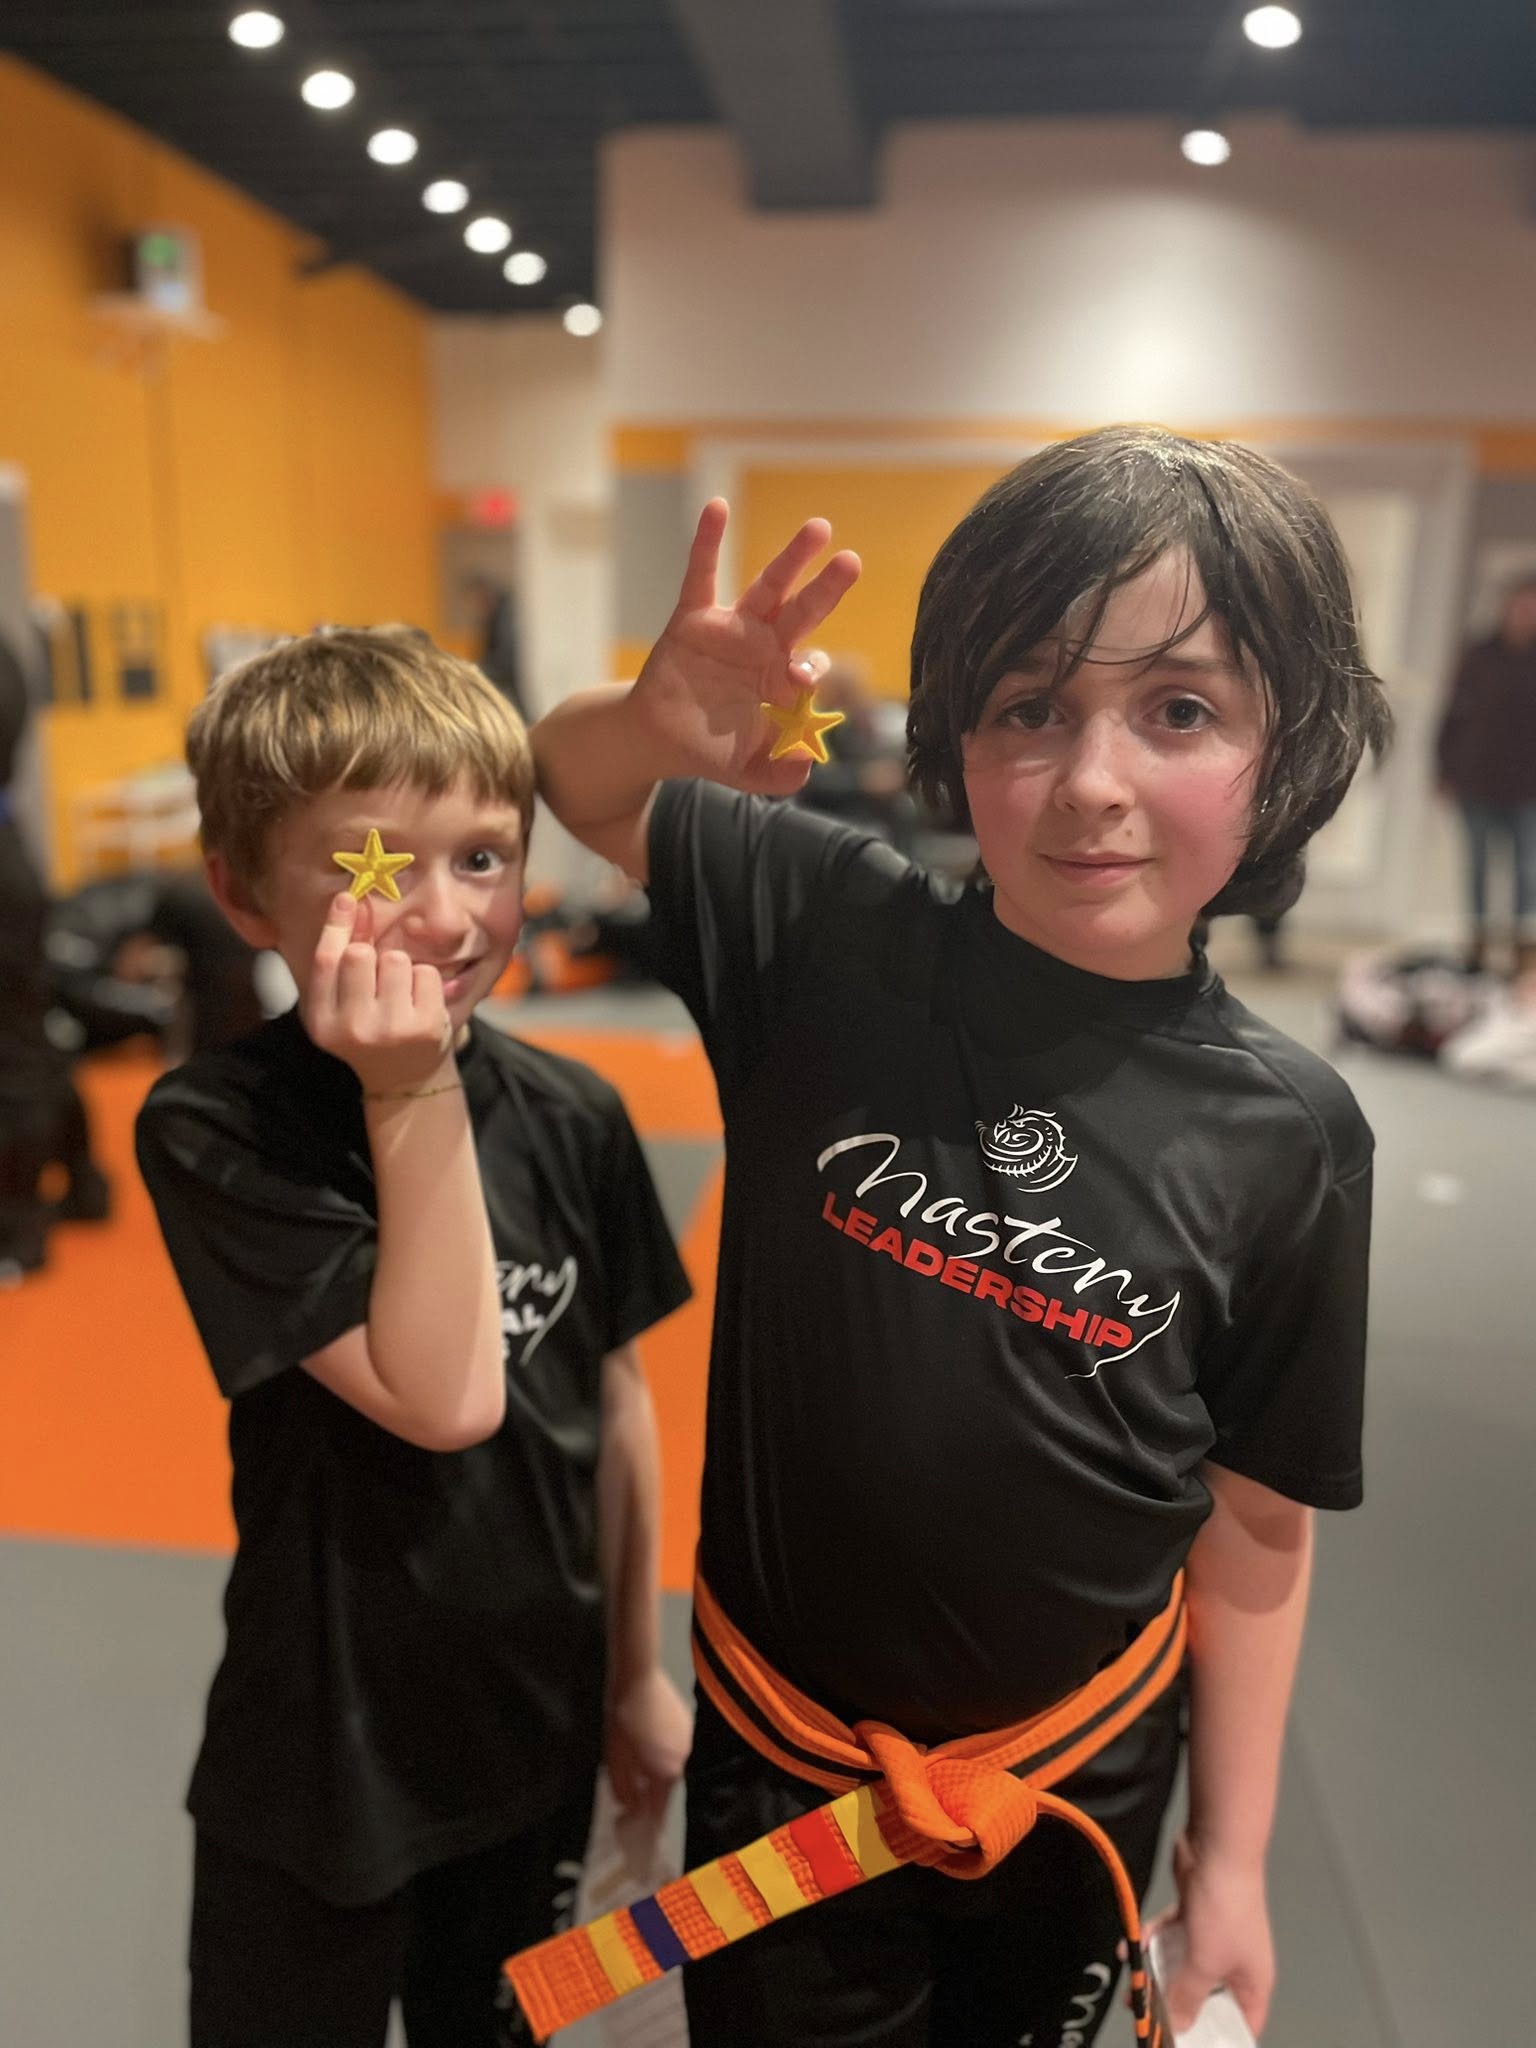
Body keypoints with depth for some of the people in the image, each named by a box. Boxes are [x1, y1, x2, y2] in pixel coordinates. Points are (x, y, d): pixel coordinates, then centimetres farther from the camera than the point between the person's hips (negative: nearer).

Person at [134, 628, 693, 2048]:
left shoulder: (571, 1117, -10)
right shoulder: (214, 1129, -21)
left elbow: (614, 1402, -1)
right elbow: (444, 1398, -28)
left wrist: (636, 1672, 7)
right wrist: (413, 1098, -32)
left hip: (540, 1728, 4)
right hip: (323, 1758, -3)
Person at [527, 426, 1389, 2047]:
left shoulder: (1284, 1131, -16)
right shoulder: (825, 936, -17)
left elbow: (1255, 1521, -5)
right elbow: (572, 782, -4)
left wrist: (1232, 1854, 3)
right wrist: (653, 727, -27)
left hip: (1082, 1785, 1)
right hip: (783, 1756, 0)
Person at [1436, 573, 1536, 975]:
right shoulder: (1479, 658, 4)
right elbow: (1455, 714, 5)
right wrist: (1448, 769, 0)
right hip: (1478, 781, 1)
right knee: (1478, 862, 7)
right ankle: (1478, 935, 16)